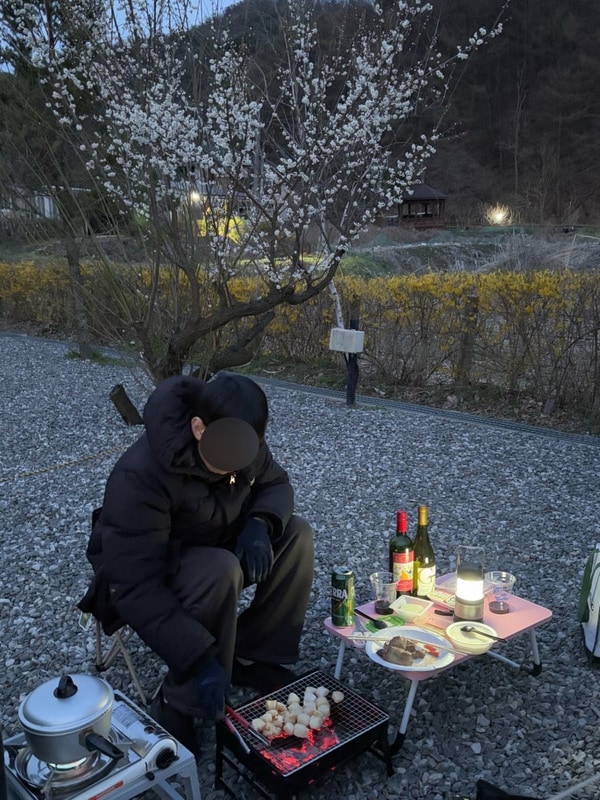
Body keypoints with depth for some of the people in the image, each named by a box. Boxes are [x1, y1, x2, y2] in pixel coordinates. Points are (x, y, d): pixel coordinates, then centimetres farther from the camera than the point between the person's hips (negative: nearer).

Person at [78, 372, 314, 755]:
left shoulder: (243, 441, -17)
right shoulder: (140, 476, -36)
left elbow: (276, 483, -1)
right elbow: (138, 587, -36)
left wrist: (260, 524, -24)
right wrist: (200, 660, -39)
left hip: (219, 549, 7)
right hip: (144, 572, -6)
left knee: (296, 534, -14)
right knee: (221, 571, -36)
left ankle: (249, 657, -2)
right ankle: (179, 703, -16)